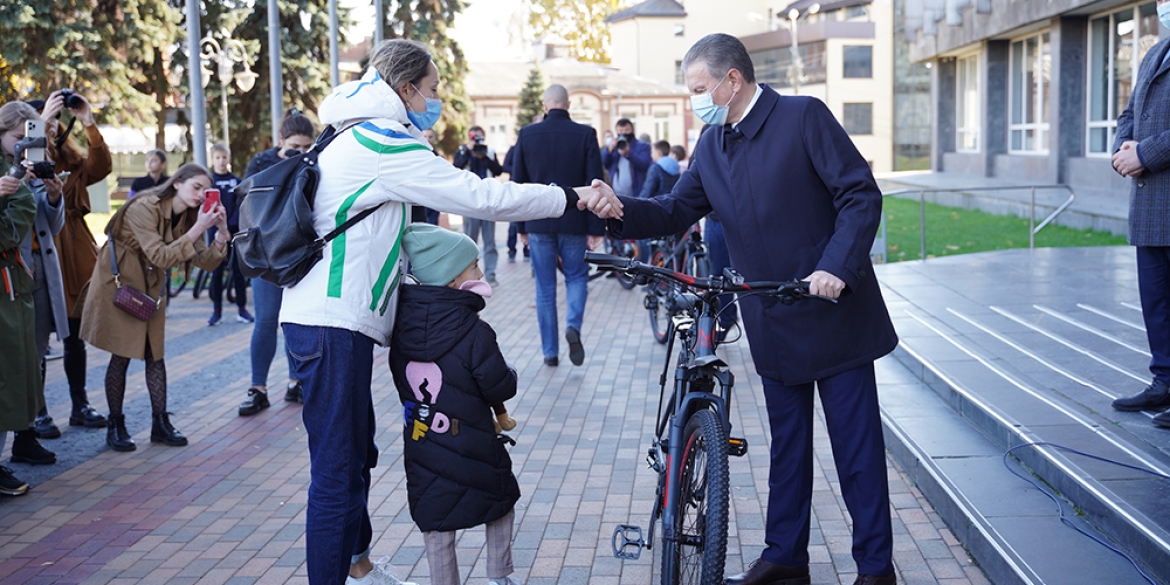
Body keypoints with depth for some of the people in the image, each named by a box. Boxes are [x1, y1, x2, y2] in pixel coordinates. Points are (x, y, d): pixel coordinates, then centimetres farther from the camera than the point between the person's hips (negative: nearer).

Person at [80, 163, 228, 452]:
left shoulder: (189, 217, -3)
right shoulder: (145, 208, -24)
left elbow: (206, 263, -8)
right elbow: (161, 257, -32)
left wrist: (221, 232, -23)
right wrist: (197, 229, -36)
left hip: (150, 286, 6)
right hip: (119, 282, -6)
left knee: (155, 353, 3)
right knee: (122, 355, -3)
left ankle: (160, 423, 9)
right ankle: (115, 426, 8)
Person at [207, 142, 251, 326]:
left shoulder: (236, 181, 6)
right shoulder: (208, 182, 3)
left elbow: (240, 207, 1)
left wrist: (230, 227, -13)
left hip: (234, 231, 1)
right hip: (215, 232, -1)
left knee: (238, 270, 2)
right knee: (217, 271, 2)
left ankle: (242, 309, 8)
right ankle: (217, 311, 7)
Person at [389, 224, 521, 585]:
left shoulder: (403, 326, -2)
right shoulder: (475, 332, -19)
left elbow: (401, 379, 7)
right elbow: (501, 388, -14)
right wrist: (509, 376, 10)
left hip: (420, 445, 4)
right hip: (472, 449, -3)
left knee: (436, 525, 13)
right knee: (501, 500, 22)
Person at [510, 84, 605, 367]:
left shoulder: (527, 134, 0)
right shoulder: (585, 134, -4)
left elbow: (517, 182, 4)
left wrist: (522, 226, 12)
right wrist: (596, 227, -1)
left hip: (539, 224, 1)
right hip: (574, 223, -1)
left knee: (545, 289, 9)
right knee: (576, 278, 16)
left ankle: (550, 352, 11)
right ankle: (573, 325, -10)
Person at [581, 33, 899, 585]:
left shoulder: (804, 116, -11)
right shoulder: (711, 146, 8)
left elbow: (861, 195, -14)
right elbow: (675, 211, 5)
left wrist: (836, 267, -25)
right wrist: (621, 209, -14)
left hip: (835, 311, -6)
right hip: (773, 323, 6)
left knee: (857, 446, 1)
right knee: (786, 442, 16)